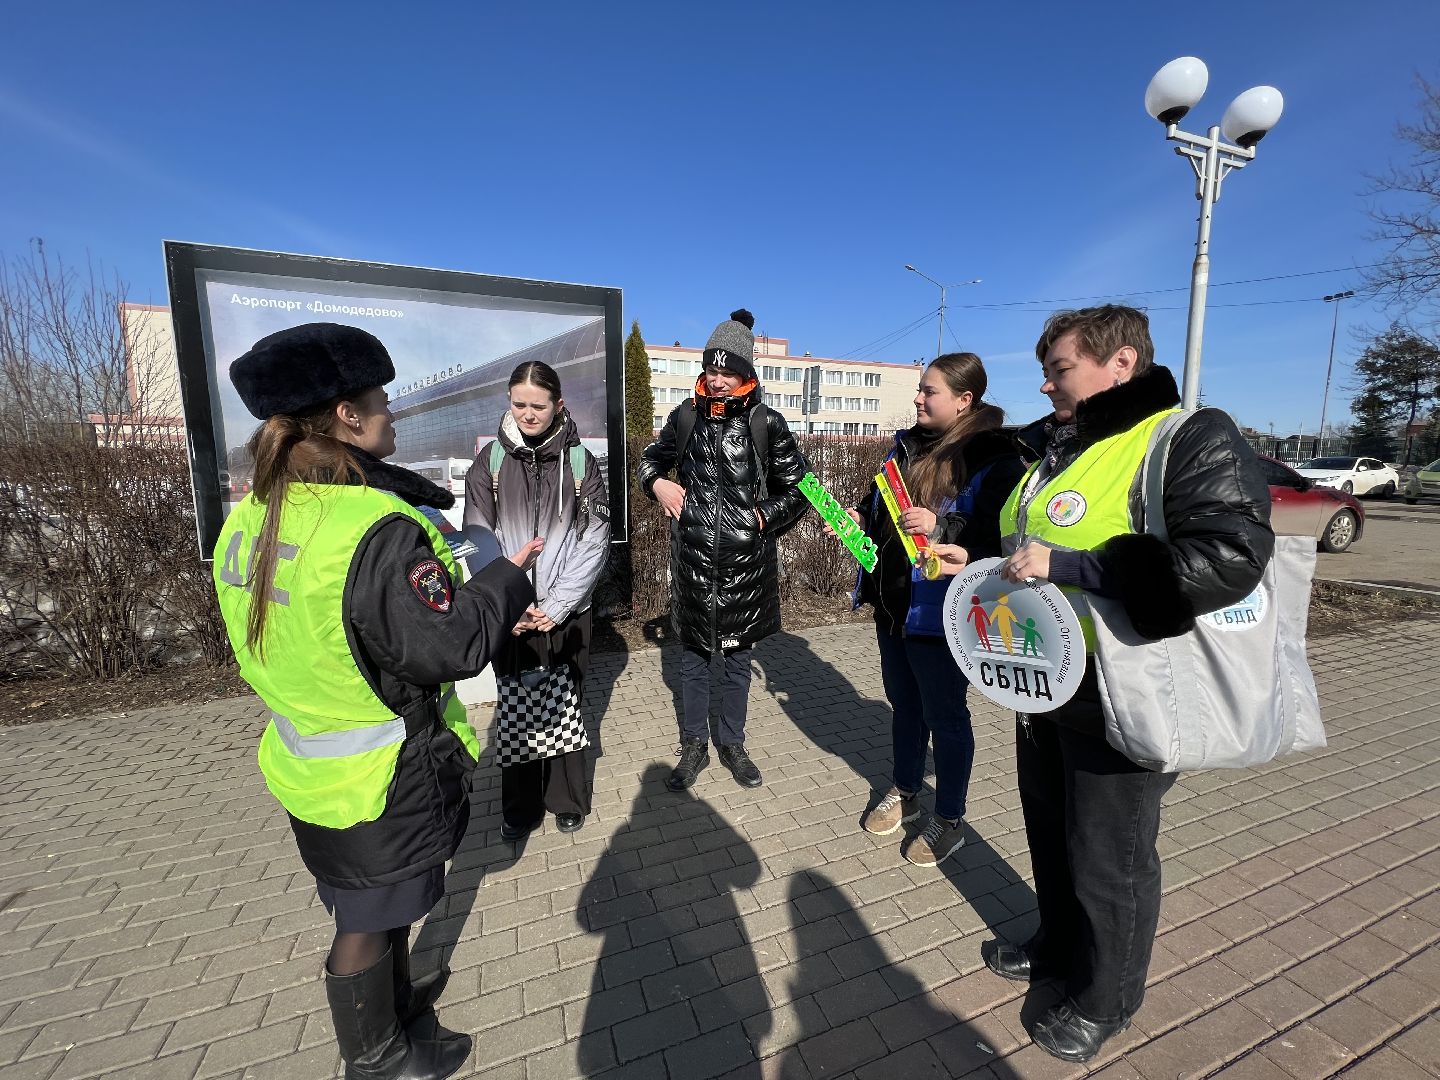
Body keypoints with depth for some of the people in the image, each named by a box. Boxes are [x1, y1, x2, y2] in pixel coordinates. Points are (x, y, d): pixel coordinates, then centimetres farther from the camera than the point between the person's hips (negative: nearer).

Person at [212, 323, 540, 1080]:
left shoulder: (251, 519, -2)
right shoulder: (377, 531, -31)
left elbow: (305, 637, 7)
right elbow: (454, 645, -28)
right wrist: (510, 576, -14)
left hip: (308, 766, 8)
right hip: (378, 783, -8)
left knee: (367, 904, 28)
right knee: (370, 922, 16)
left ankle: (394, 1001, 52)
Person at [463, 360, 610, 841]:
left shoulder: (580, 461, 0)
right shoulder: (491, 460, 2)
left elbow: (594, 541, -4)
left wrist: (556, 606, -11)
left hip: (566, 612, 0)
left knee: (565, 707, 9)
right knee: (515, 712, 8)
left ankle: (567, 799, 30)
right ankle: (519, 808, 29)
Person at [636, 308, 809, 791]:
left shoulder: (766, 424, -3)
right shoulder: (685, 417, 3)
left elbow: (799, 486, 4)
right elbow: (651, 459, 19)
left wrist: (763, 517, -7)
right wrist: (656, 483, -1)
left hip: (745, 566, -1)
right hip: (693, 563, 2)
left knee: (737, 660, 15)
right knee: (693, 659, 14)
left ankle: (732, 746, 35)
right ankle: (694, 746, 34)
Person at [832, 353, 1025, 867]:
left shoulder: (994, 458, -15)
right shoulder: (907, 444, 8)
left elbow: (1002, 537, -20)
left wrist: (941, 527, -30)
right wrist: (858, 517, 1)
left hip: (939, 610, -7)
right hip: (891, 600, 7)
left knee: (944, 714, 9)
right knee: (903, 703, 21)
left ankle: (950, 819, 31)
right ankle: (904, 791, 43)